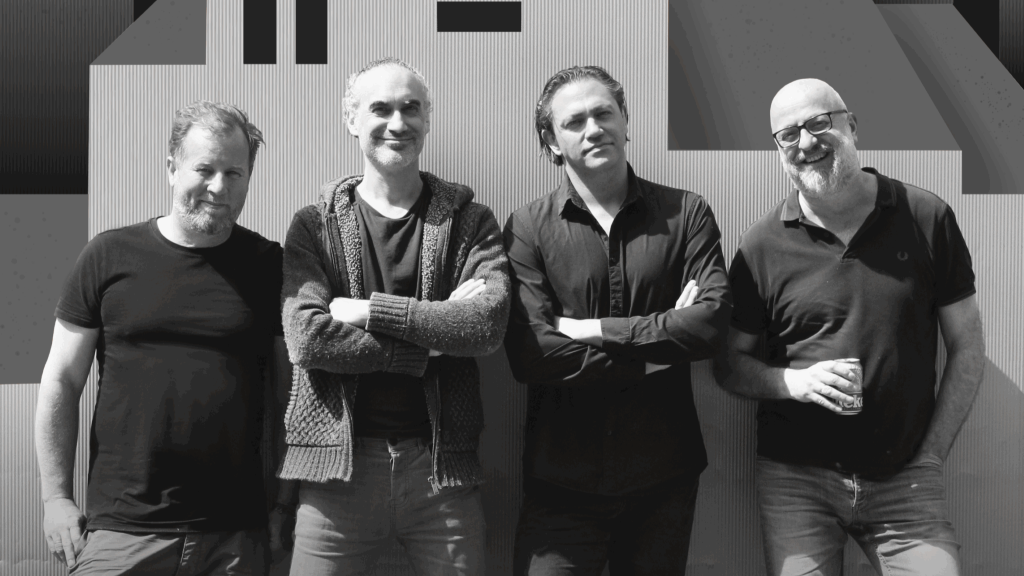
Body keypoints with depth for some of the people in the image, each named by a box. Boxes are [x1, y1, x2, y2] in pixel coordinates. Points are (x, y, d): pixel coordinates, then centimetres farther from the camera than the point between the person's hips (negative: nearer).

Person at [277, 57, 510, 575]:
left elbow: (488, 324, -11)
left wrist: (369, 310, -12)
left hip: (443, 468, 1)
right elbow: (307, 339, -10)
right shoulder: (314, 226, 5)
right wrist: (437, 332, -11)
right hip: (338, 467, 0)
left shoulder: (470, 222, 6)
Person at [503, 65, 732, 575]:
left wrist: (596, 330, -14)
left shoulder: (686, 214, 2)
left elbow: (713, 321, -11)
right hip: (562, 480, -1)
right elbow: (531, 355, -14)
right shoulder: (528, 227, -4)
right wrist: (665, 343, -12)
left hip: (665, 477, 2)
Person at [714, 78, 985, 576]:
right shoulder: (763, 244, 0)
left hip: (904, 480, 0)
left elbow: (966, 347, 5)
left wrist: (931, 455, 0)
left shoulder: (927, 219, 0)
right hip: (795, 480, 0)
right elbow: (729, 364, 6)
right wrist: (794, 381, -13)